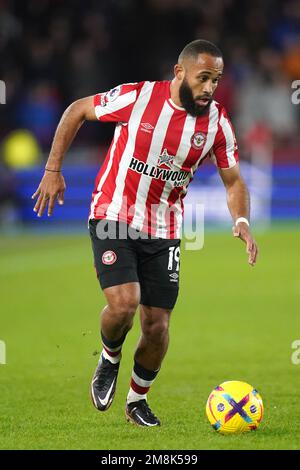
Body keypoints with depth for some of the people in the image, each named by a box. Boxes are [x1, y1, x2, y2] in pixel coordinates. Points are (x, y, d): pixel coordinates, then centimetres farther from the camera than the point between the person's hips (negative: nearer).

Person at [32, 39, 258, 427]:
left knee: (157, 325, 2)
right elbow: (76, 111, -1)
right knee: (124, 302, -23)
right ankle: (109, 359, 12)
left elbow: (233, 180, 4)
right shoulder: (136, 97, -15)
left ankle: (137, 400, 28)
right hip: (113, 218, -3)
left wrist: (241, 222, -15)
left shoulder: (216, 121, -6)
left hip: (163, 232, 3)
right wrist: (53, 169, -2)